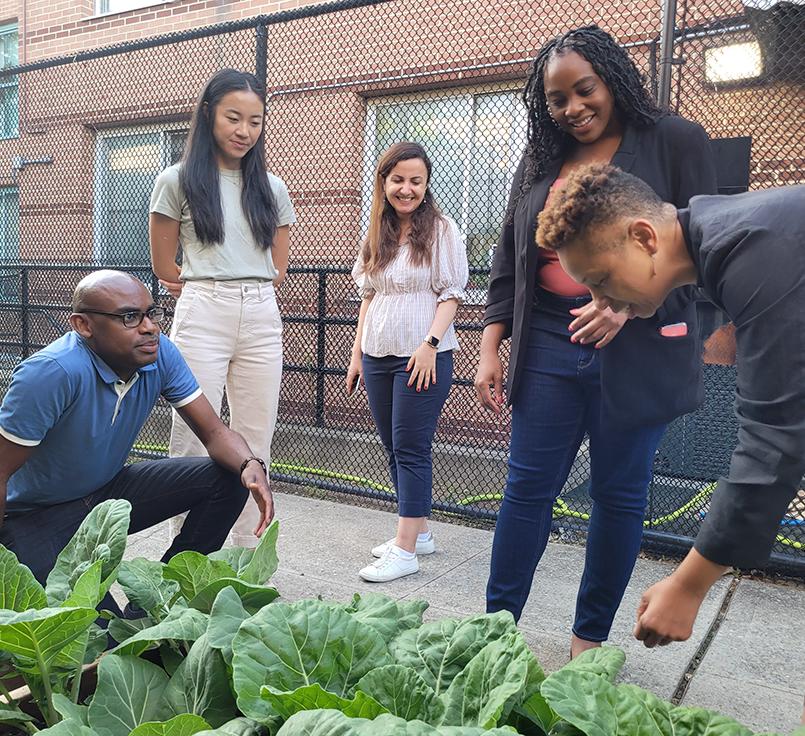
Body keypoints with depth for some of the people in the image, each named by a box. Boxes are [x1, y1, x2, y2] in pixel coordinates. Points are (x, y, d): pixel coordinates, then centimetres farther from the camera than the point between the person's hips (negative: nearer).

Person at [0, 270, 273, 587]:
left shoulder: (160, 353, -13)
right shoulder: (53, 373, -30)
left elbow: (214, 431, -10)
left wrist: (250, 466, -31)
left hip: (110, 489, 6)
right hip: (38, 516, -6)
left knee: (227, 479, -11)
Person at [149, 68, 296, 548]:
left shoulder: (271, 188, 13)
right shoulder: (179, 181, 4)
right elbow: (164, 267, 5)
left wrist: (238, 284, 5)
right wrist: (209, 285, 8)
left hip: (262, 320, 3)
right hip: (202, 317, -3)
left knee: (255, 446, 6)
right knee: (193, 445, -2)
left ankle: (248, 558, 17)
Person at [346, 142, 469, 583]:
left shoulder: (441, 231, -3)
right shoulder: (377, 235, 14)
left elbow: (451, 295, -6)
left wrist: (430, 344, -18)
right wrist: (357, 354, 13)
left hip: (423, 358, -7)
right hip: (378, 356, 7)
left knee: (410, 449, -6)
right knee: (394, 448, 11)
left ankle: (406, 550, 0)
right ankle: (419, 531, 24)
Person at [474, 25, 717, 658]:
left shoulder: (675, 142, 2)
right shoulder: (540, 163, 14)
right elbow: (509, 263, 13)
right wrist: (490, 349, 6)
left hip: (638, 349, -3)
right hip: (549, 347, 3)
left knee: (619, 494, 6)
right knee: (528, 486, 4)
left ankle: (590, 640, 21)